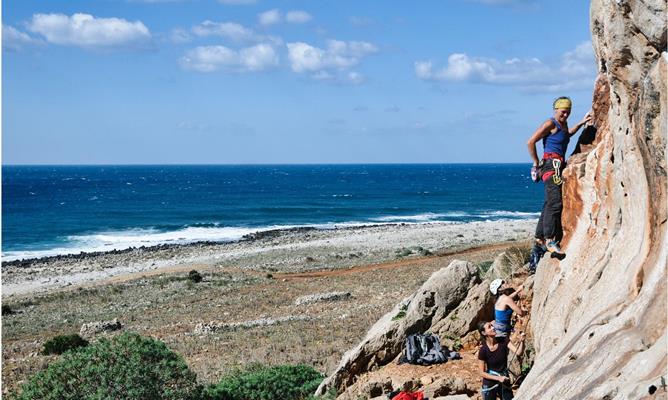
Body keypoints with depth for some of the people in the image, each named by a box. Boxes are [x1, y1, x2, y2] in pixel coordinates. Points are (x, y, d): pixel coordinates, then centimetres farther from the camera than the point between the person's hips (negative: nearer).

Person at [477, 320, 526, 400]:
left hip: (505, 383, 3)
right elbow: (482, 373, -13)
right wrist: (499, 378, -21)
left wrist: (521, 341, -39)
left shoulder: (503, 341, -9)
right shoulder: (483, 350, -17)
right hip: (490, 384, -3)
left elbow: (518, 352, -21)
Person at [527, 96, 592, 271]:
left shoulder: (563, 124, 18)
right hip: (551, 165, -10)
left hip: (559, 166, 10)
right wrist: (536, 163, -9)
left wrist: (581, 123, 35)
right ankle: (550, 241, -25)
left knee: (550, 204, 10)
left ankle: (540, 240, 16)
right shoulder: (550, 124, -9)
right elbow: (531, 142, -14)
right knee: (555, 203, -20)